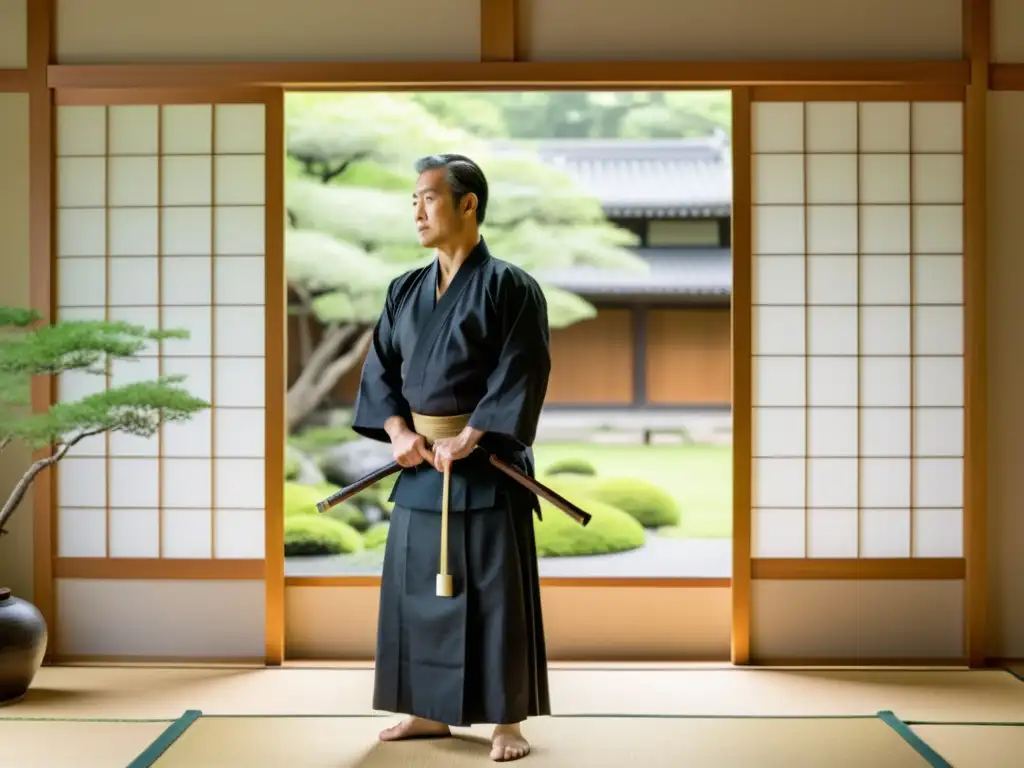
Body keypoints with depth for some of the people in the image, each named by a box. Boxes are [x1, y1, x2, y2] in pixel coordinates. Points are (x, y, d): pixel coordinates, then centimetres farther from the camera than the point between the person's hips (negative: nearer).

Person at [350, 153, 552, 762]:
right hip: (418, 466, 6)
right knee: (416, 588, 11)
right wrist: (397, 431, -7)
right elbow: (379, 368, 9)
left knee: (494, 594, -1)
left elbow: (521, 377, -14)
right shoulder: (406, 291, 10)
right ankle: (429, 711, 24)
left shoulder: (510, 286, -8)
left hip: (488, 465, -6)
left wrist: (467, 439, -19)